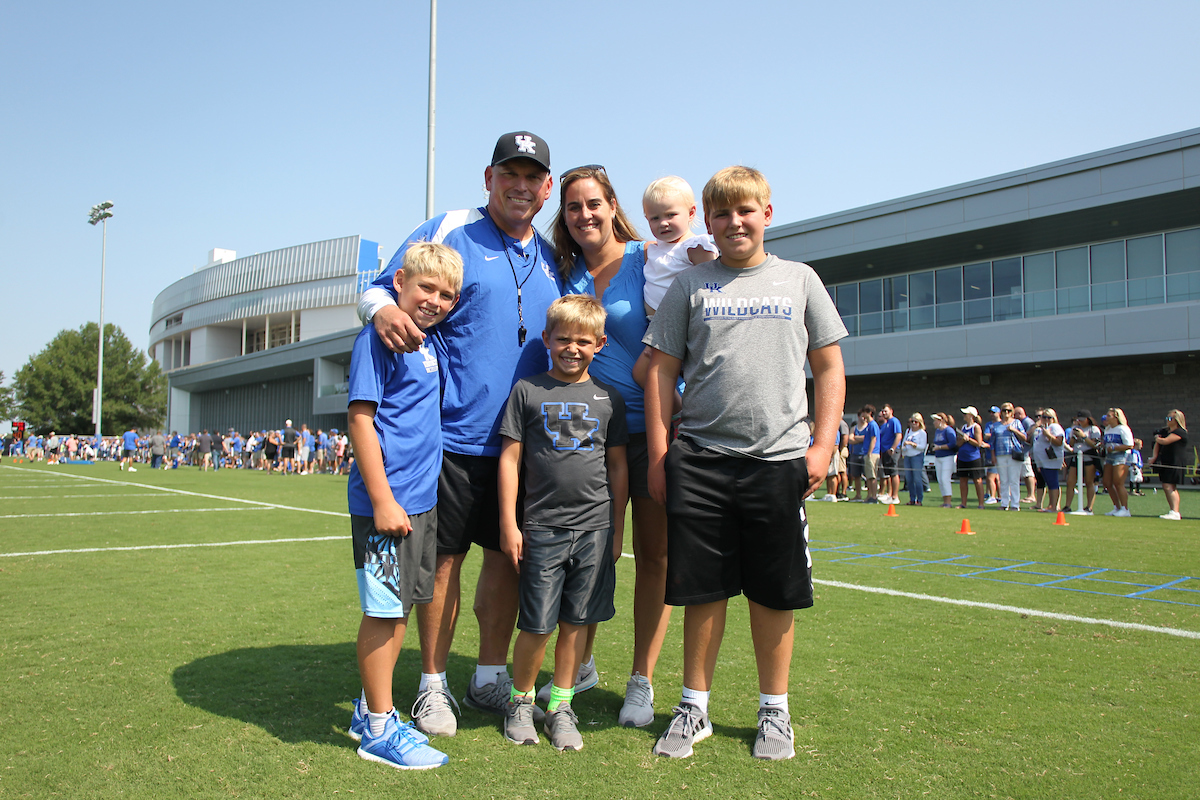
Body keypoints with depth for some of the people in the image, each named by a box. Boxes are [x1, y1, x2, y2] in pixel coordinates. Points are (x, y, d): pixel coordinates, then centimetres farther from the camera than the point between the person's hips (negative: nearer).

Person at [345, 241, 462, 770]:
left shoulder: (427, 343, 13)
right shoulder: (378, 337, -12)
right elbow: (360, 417, -17)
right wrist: (382, 501, -20)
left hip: (422, 500, 9)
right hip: (386, 503, -9)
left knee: (400, 608, 16)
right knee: (384, 611, 1)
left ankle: (370, 709, 30)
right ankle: (378, 728, 14)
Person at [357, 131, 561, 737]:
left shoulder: (550, 257, 14)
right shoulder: (447, 232, -1)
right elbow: (377, 291, -3)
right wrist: (383, 309, -26)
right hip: (455, 434, -4)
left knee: (508, 556, 11)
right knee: (444, 557, 3)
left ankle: (490, 679, 27)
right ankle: (433, 685, 19)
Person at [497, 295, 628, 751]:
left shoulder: (609, 398, 9)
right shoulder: (527, 391, 4)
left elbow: (618, 467, 12)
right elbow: (510, 459, 2)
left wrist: (617, 531, 10)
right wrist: (508, 524, -2)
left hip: (595, 527, 2)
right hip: (542, 527, -2)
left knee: (577, 621, 8)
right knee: (537, 625, 1)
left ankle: (561, 705, 24)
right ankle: (520, 700, 25)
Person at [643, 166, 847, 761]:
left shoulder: (799, 281, 10)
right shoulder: (690, 286, 8)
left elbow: (829, 367, 10)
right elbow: (661, 371, 6)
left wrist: (822, 445, 0)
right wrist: (658, 455, 0)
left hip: (779, 460, 0)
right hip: (699, 459, 0)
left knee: (774, 592, 7)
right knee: (703, 589, 6)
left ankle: (774, 710, 25)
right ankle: (694, 707, 23)